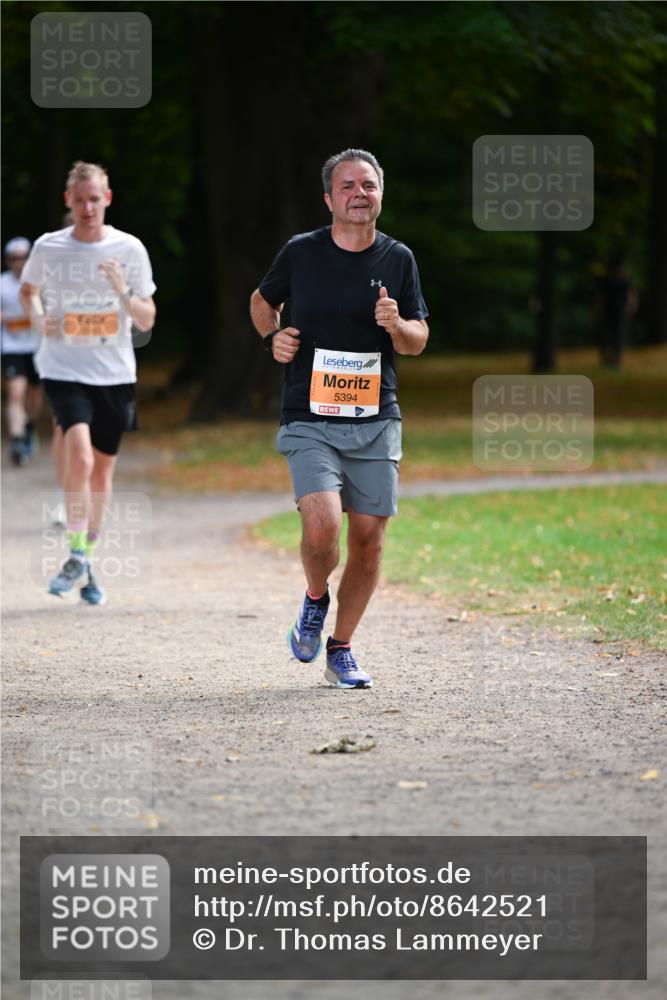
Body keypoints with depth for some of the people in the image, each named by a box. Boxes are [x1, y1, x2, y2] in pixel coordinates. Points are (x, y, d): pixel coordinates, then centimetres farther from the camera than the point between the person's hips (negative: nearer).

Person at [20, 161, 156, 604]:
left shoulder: (129, 249, -2)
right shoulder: (48, 247, -2)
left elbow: (147, 321, 2)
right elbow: (29, 289, 18)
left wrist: (124, 294, -18)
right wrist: (40, 318, -2)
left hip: (115, 373, 2)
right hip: (64, 370, -2)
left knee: (103, 469, 10)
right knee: (80, 457, -23)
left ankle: (89, 557, 29)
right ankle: (76, 555, -9)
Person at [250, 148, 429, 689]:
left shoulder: (398, 259, 5)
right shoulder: (301, 253, 0)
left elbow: (419, 339, 12)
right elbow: (262, 300, 18)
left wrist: (397, 326, -11)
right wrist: (272, 336, -2)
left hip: (376, 422, 3)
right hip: (310, 421, -3)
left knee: (368, 540, 1)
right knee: (322, 526, -21)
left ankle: (341, 649, 19)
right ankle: (315, 599, 12)